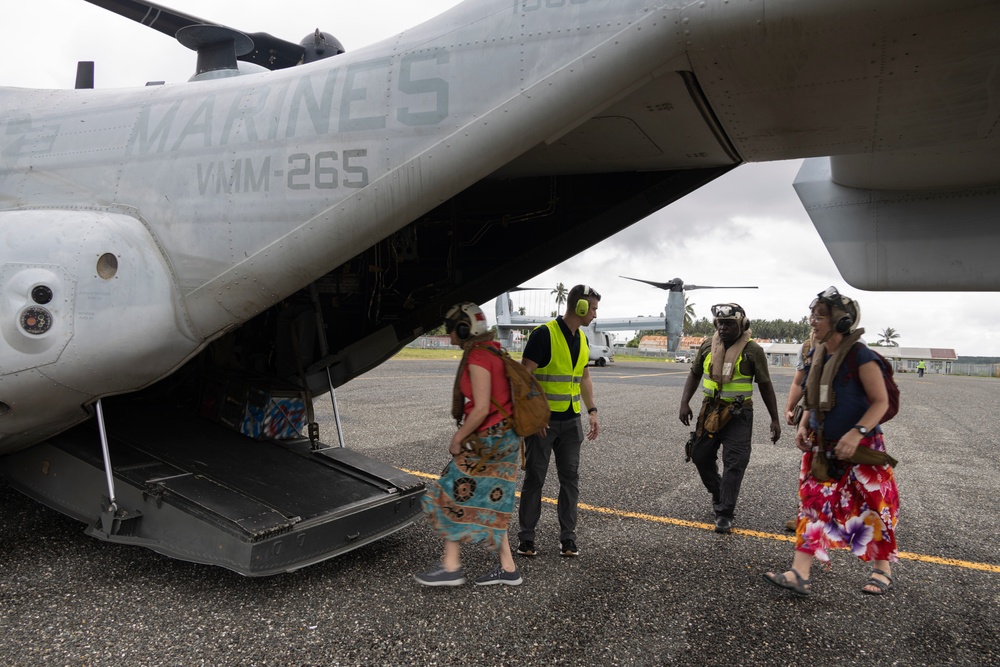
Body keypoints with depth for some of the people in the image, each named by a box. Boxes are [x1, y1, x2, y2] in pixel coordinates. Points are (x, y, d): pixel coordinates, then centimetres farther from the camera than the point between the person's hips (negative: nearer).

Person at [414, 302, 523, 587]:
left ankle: (451, 567, 11)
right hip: (504, 437, 10)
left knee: (455, 496, 2)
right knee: (489, 503, 16)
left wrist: (458, 438, -11)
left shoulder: (477, 358, -19)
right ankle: (507, 568, 21)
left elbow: (481, 409, -23)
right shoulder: (491, 351, 11)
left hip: (488, 440, -10)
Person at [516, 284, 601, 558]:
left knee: (570, 478, 8)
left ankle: (568, 537, 18)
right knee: (534, 478, 4)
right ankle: (526, 537, 16)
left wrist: (592, 411, 11)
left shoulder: (582, 340, 9)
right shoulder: (544, 334, -14)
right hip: (542, 420, -6)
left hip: (571, 421, 6)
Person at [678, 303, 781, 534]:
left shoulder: (753, 351, -9)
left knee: (735, 463, -7)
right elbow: (694, 374, 10)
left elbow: (765, 386, -3)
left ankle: (725, 514, 0)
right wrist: (684, 402, -2)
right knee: (700, 455, 12)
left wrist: (775, 419, -3)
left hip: (738, 415, -4)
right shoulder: (707, 346, 1)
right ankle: (717, 494, 35)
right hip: (710, 411, 4)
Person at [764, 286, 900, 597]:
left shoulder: (859, 355, -17)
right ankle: (800, 574, 4)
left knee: (872, 507, 8)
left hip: (861, 449, -7)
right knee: (813, 504, 3)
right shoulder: (817, 354, 4)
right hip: (822, 447, 7)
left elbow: (881, 401, -17)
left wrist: (856, 433, -27)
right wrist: (803, 426, 2)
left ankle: (882, 569, 30)